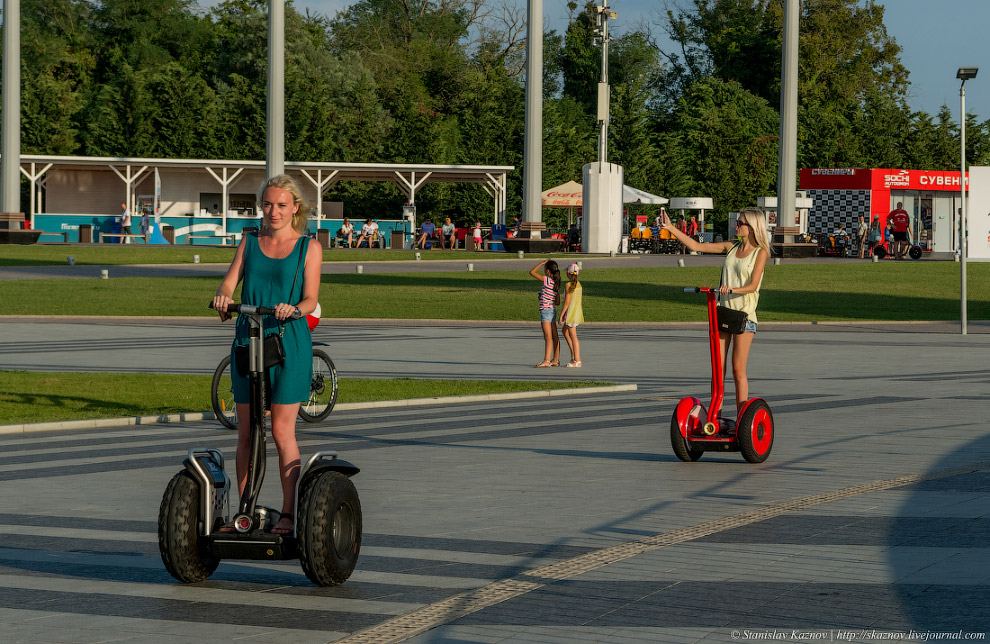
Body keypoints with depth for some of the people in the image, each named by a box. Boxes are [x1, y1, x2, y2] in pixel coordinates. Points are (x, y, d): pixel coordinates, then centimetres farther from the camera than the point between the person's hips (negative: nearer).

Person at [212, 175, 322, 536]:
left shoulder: (309, 247, 4)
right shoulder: (249, 242, 13)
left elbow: (311, 298, -4)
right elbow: (230, 281, 2)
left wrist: (295, 309, -26)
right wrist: (223, 298, -21)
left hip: (289, 343, -3)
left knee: (282, 431, -5)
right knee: (246, 432, 4)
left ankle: (288, 513, 0)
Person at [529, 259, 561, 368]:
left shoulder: (547, 280, -12)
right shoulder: (556, 283, 11)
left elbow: (532, 272, -9)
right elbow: (557, 301, 13)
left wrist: (542, 263, -1)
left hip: (546, 310, -9)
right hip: (553, 311, 9)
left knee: (548, 337, -14)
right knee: (554, 337, 13)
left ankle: (546, 361, -19)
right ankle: (556, 360, 19)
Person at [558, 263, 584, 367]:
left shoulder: (568, 285, -16)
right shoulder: (578, 284, 7)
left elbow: (567, 302, -18)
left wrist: (561, 316, -13)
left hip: (570, 311, -9)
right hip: (577, 311, 9)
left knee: (573, 337, -4)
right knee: (565, 331, 24)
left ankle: (577, 361, -2)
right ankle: (573, 354, 22)